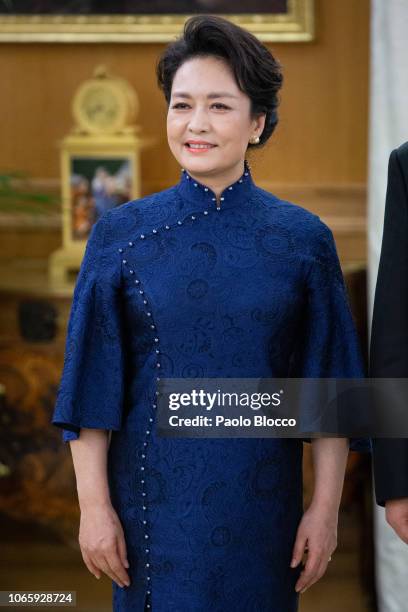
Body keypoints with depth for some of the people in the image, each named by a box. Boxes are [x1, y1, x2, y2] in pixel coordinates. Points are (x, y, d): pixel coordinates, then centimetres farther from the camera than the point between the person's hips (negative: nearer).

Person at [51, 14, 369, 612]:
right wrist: (94, 505, -5)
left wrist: (326, 507, -3)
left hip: (262, 502, 1)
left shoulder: (303, 238, -1)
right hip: (155, 497, 0)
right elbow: (93, 383, -1)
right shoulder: (121, 233, -1)